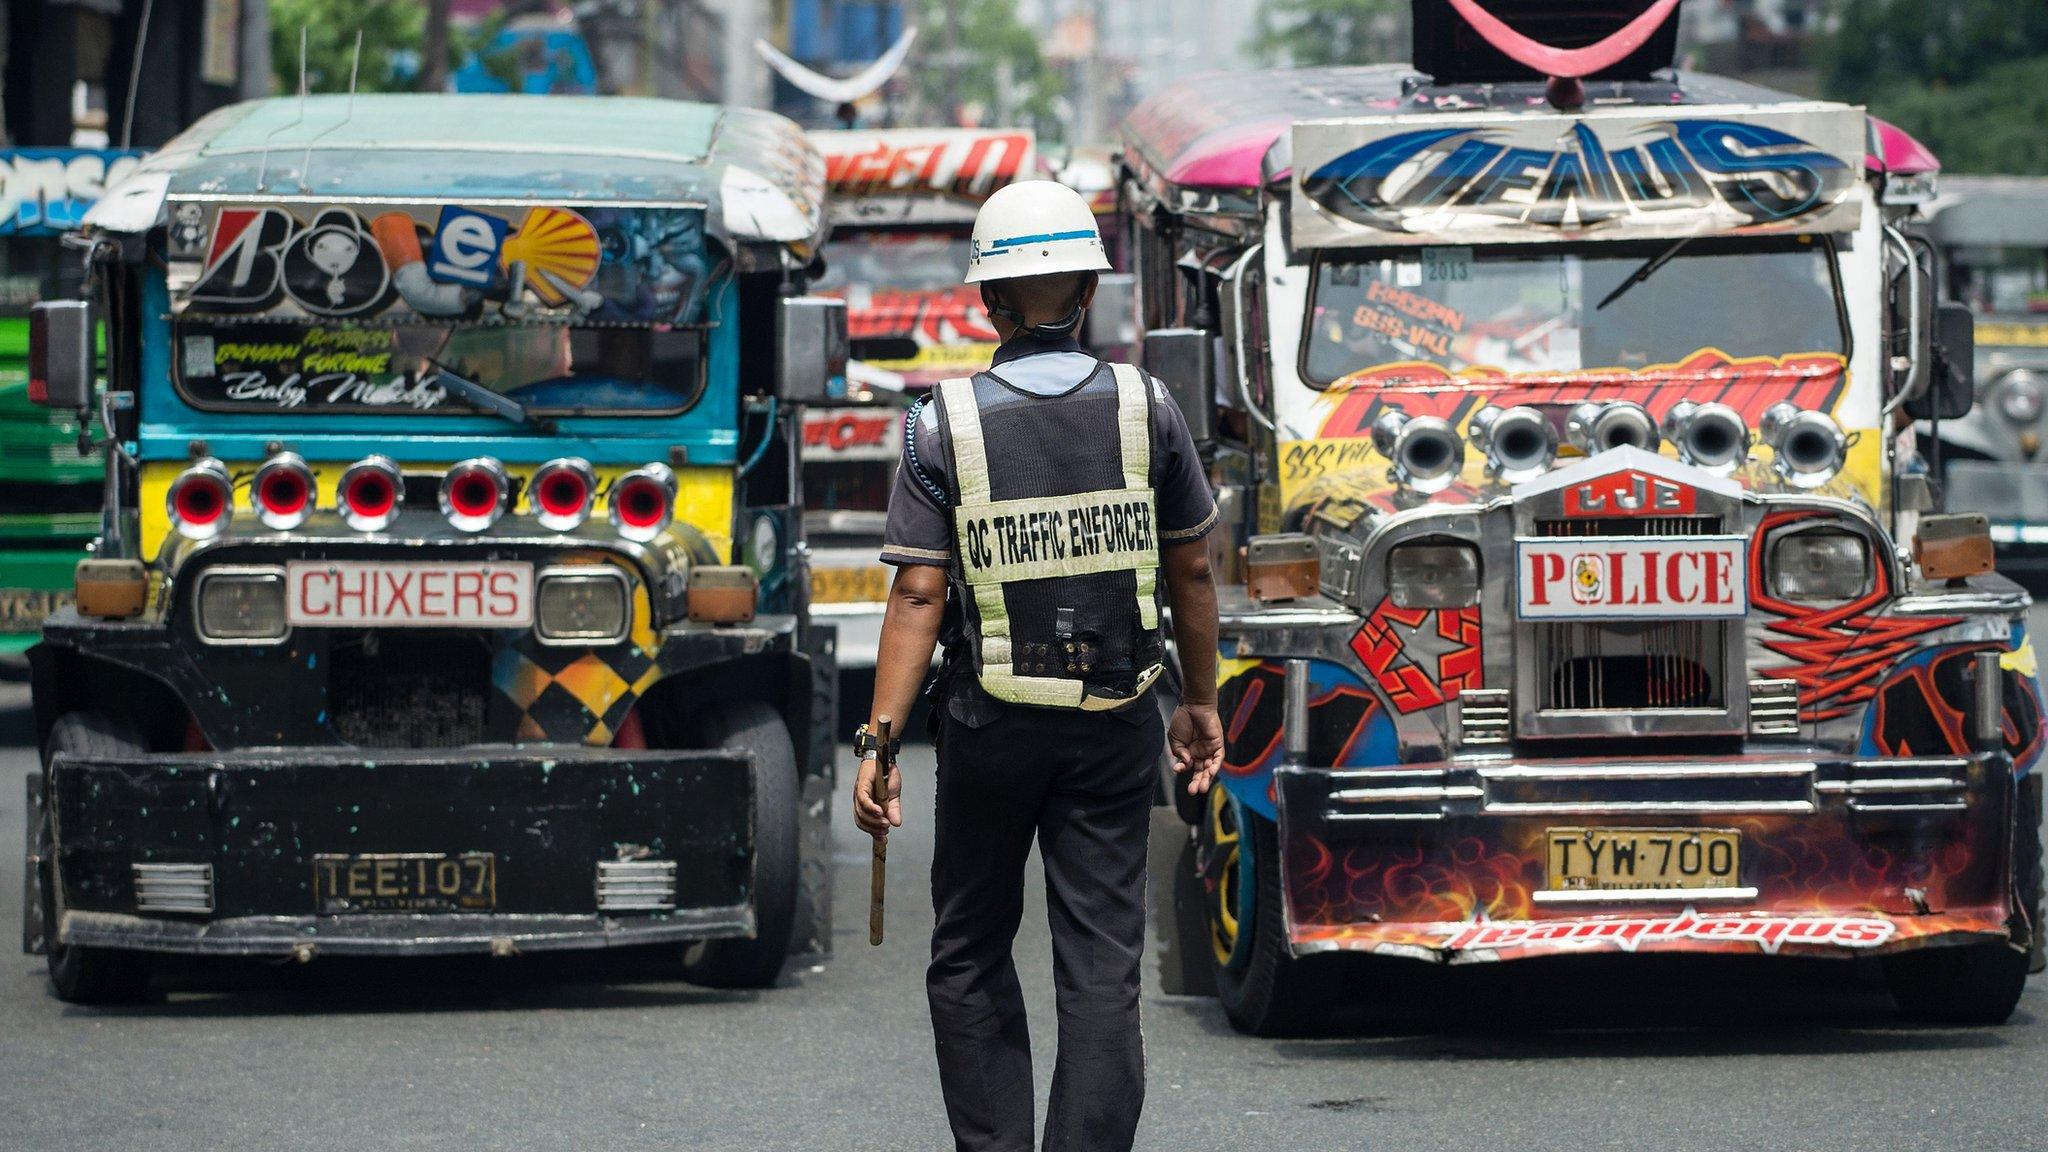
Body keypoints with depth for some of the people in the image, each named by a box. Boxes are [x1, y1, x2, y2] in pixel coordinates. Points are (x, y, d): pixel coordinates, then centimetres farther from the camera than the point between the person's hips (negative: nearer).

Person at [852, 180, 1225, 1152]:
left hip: (991, 725, -1)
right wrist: (1202, 704, 16)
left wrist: (878, 741, -10)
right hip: (1116, 725, 1)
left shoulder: (944, 426, -8)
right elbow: (1191, 572, 4)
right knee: (1102, 963, 1)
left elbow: (919, 596, -12)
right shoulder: (1144, 409, -3)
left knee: (970, 957, 14)